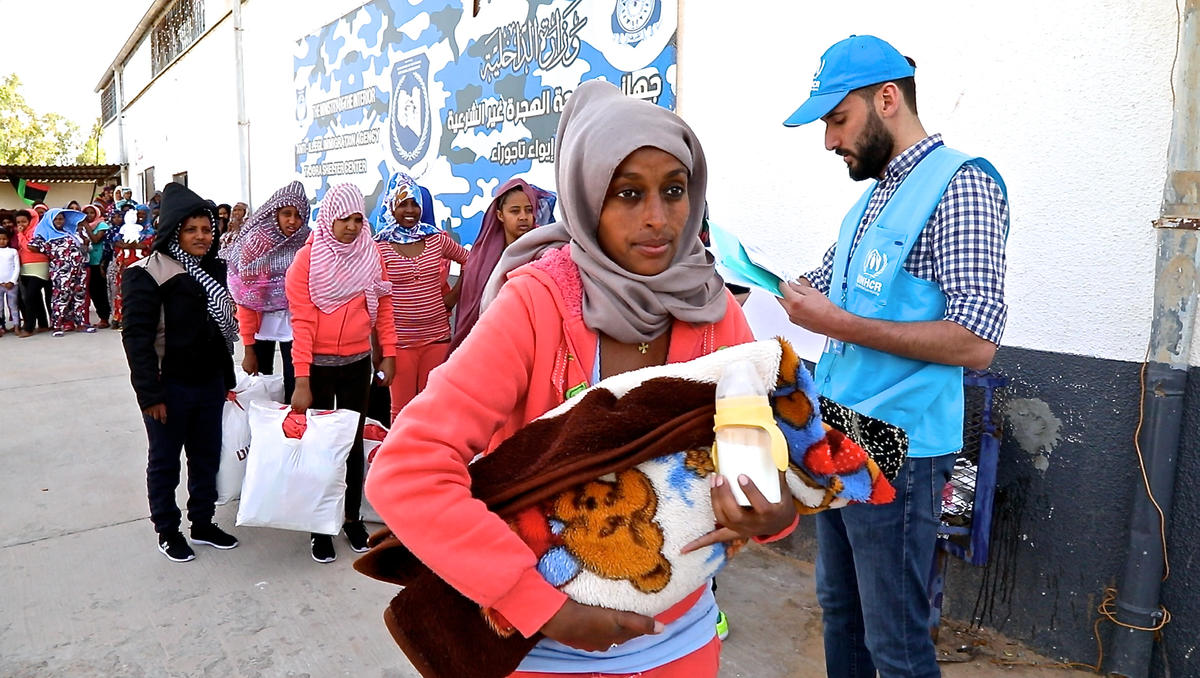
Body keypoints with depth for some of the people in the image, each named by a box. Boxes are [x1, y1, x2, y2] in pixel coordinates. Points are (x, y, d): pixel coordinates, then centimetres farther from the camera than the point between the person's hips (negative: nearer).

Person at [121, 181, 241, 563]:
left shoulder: (213, 270, 10)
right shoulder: (147, 274, -13)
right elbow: (137, 337, -17)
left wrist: (227, 378, 16)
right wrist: (149, 393, -20)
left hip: (210, 383, 6)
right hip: (169, 386, -6)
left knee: (207, 457, 15)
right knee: (165, 462, 10)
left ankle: (203, 523, 30)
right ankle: (167, 530, 26)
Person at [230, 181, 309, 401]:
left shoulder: (308, 247, -3)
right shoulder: (255, 245, -5)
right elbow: (244, 301, -4)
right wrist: (248, 349, -6)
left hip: (294, 325, 0)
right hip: (261, 326, 0)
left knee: (294, 390, -4)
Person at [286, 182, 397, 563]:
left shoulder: (370, 255, 1)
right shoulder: (308, 259, -9)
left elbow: (383, 307, 6)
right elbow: (302, 321, -14)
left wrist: (389, 353, 0)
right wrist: (302, 380, -18)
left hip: (358, 363, 3)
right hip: (318, 364, -3)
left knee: (353, 442, 13)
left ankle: (353, 517, 27)